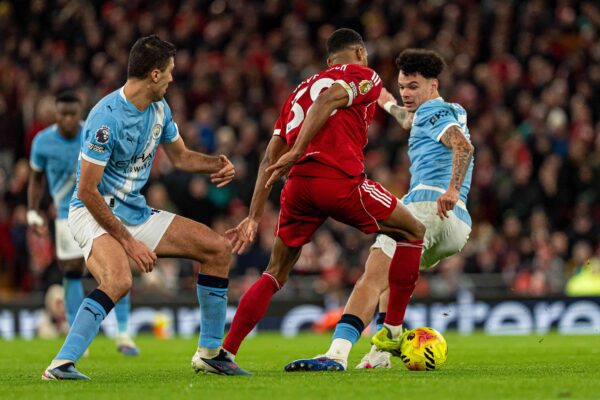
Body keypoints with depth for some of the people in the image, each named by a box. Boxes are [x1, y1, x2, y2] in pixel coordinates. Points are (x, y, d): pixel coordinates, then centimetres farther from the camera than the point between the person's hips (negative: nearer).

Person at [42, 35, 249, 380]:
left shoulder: (158, 108, 3)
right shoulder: (107, 117, -24)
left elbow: (180, 156, 21)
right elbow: (87, 191, -23)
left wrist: (216, 165, -2)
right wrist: (128, 242, -23)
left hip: (137, 214, 9)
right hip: (95, 214, -9)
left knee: (218, 248, 4)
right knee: (119, 280, -38)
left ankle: (210, 352, 11)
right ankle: (62, 364, -34)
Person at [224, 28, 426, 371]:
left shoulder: (302, 88, 31)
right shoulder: (364, 76, 13)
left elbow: (271, 157, 24)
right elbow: (327, 100, -10)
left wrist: (254, 218, 24)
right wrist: (297, 152, -18)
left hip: (298, 185, 6)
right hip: (341, 180, -6)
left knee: (275, 275, 19)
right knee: (414, 233, 15)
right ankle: (393, 332, 13)